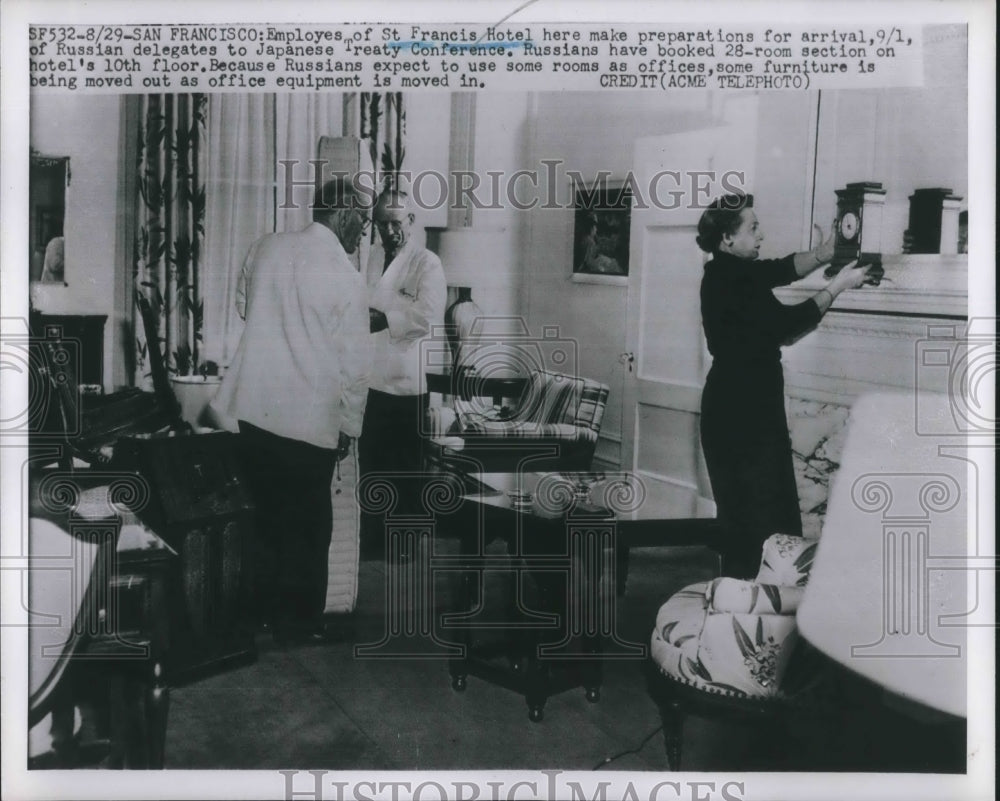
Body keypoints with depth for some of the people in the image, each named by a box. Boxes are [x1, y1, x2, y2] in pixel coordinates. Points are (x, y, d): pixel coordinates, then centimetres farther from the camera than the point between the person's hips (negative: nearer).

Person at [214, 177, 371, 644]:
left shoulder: (266, 248, 2)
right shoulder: (345, 279, -13)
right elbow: (353, 364, -9)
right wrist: (349, 427, 2)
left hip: (254, 407, 6)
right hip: (310, 418, -5)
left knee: (268, 513, 19)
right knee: (308, 523, 10)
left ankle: (266, 609, 32)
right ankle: (299, 622, 20)